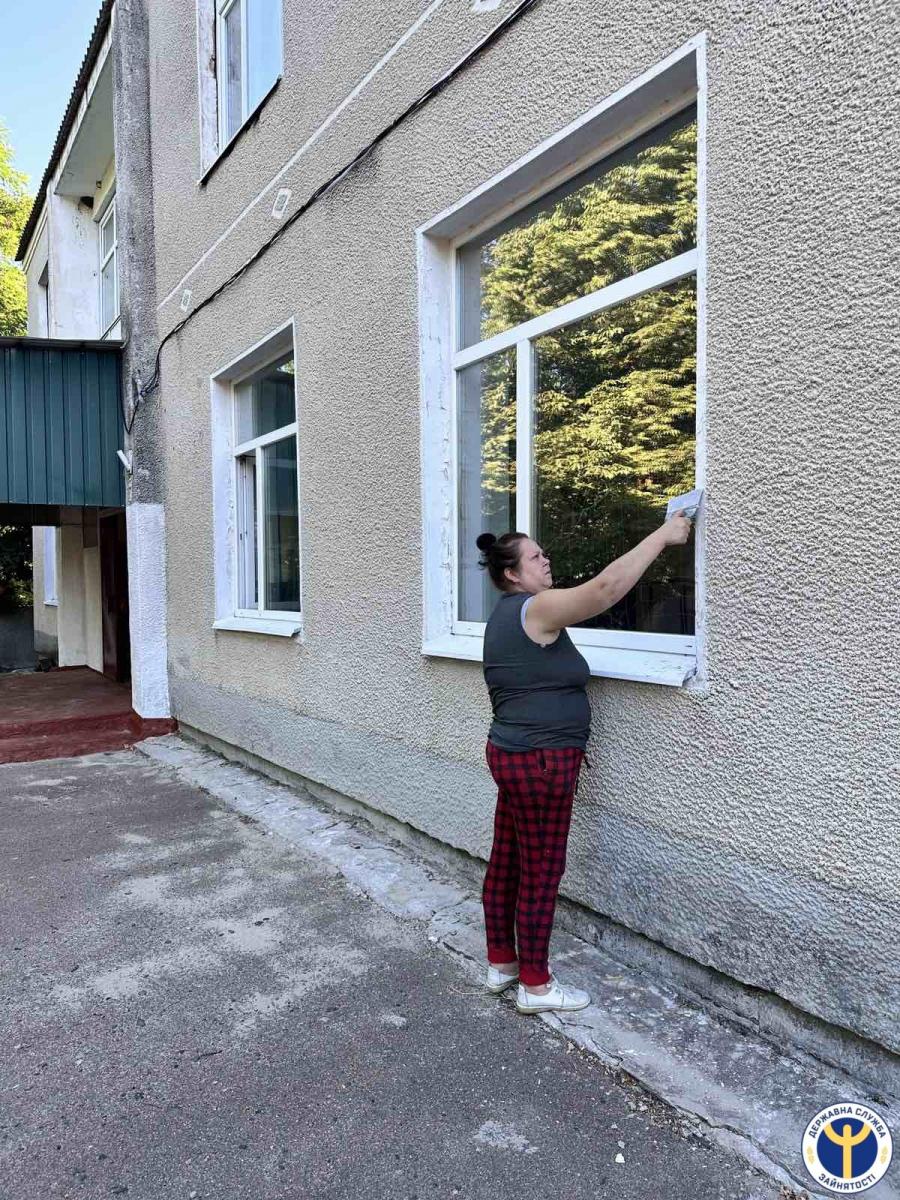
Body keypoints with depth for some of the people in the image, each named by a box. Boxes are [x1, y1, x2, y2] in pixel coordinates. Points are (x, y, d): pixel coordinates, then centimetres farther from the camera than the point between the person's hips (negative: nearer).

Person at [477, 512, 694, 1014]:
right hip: (539, 762, -10)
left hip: (512, 755, 10)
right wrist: (663, 536, -18)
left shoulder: (506, 615, 14)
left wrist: (564, 744, 24)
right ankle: (535, 985, 14)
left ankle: (501, 963, 30)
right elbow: (607, 586, -25)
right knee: (541, 872, 1)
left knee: (507, 861, 16)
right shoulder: (535, 609, -17)